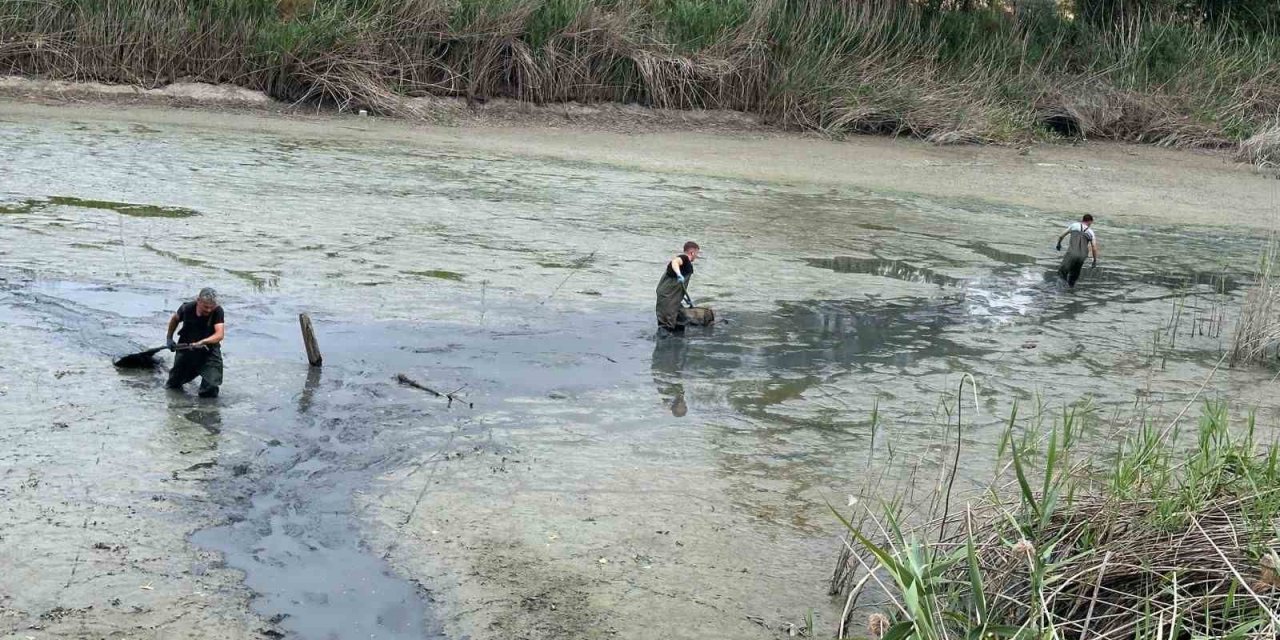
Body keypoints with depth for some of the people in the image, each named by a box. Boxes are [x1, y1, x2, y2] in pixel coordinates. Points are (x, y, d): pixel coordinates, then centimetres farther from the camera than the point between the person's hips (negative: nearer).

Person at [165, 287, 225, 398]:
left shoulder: (217, 311, -25)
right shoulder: (187, 308, -16)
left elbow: (219, 334, -36)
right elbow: (175, 319, 8)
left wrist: (202, 342, -49)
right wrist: (169, 338, 12)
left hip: (209, 352, -3)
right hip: (185, 349, 3)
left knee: (211, 387, -19)